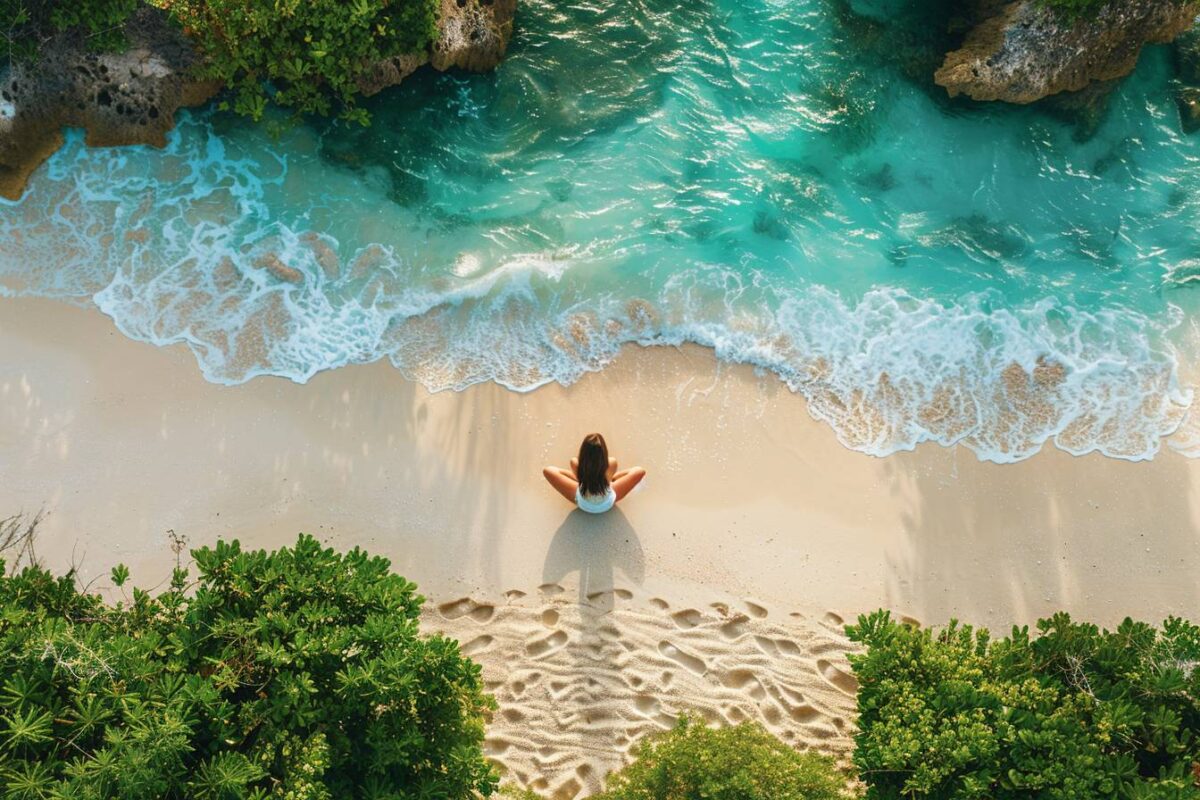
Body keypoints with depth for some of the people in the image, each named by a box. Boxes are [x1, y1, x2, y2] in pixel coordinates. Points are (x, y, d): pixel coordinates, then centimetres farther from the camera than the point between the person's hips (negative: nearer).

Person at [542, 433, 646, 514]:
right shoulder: (611, 463, -36)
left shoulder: (575, 463, -36)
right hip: (607, 505, 0)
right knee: (639, 471, 11)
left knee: (548, 471, 8)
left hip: (583, 505, 0)